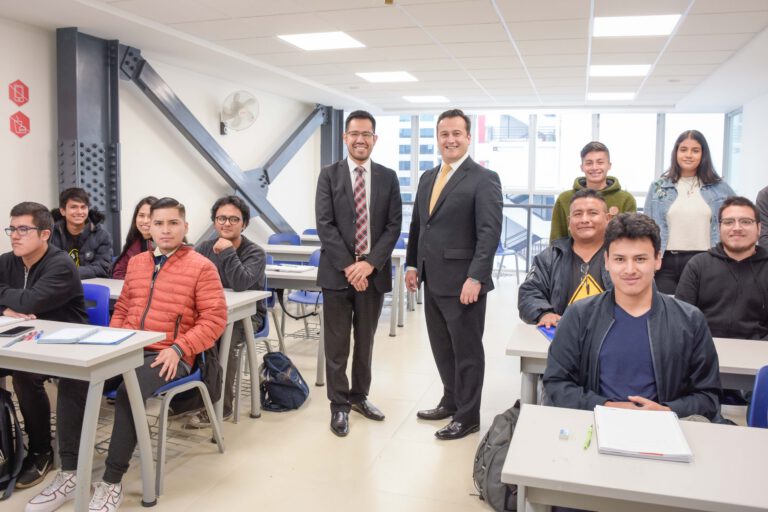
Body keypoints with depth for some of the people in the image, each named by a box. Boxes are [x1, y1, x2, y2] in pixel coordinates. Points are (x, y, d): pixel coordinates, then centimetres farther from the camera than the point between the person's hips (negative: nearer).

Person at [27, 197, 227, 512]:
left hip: (167, 356, -6)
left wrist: (178, 349, -19)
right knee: (71, 382, -14)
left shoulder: (201, 267, -4)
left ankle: (111, 484, -18)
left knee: (128, 394, -33)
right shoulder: (135, 263, 18)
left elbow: (214, 319, -9)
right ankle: (70, 473, -3)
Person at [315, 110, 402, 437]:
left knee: (365, 342, 14)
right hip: (337, 272, -2)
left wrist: (369, 264, -11)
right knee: (337, 344, 5)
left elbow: (394, 226, 0)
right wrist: (348, 266, -14)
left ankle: (360, 396, 30)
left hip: (373, 272, 2)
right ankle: (339, 405, 18)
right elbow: (324, 225, -6)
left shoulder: (388, 177, 6)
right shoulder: (329, 175, 1)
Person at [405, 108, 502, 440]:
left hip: (462, 282, -7)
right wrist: (412, 264, 13)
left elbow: (490, 232, -16)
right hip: (432, 280, 7)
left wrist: (475, 278, -22)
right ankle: (451, 400, 35)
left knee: (466, 349, 5)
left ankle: (468, 416, 19)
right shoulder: (427, 178, 14)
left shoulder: (484, 179, -8)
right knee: (441, 347, 17)